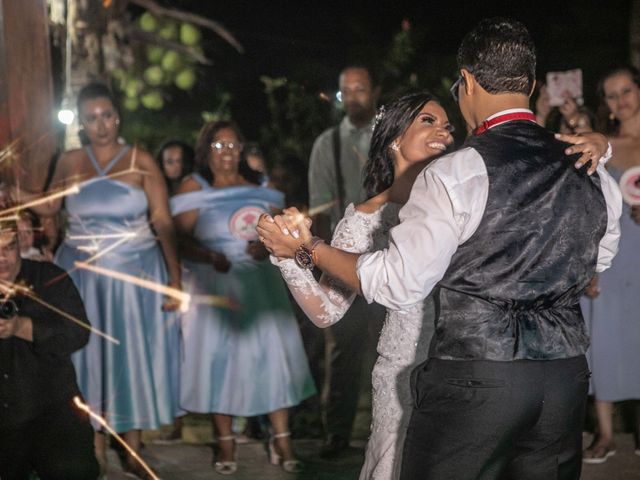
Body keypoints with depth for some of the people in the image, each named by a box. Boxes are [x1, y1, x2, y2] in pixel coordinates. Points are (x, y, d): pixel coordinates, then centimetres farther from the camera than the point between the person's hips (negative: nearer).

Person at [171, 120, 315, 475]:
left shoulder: (258, 187, 11)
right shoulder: (194, 188, 1)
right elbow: (181, 238, -8)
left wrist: (269, 248, -11)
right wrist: (210, 257, -25)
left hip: (258, 282, 2)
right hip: (213, 282, -2)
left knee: (272, 354, -4)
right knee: (219, 357, -2)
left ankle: (281, 441, 2)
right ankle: (225, 443, 8)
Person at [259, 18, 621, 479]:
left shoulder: (455, 175, -13)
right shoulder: (593, 174, 4)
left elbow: (397, 283, -11)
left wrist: (310, 248, -1)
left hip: (474, 377, -5)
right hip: (567, 377, 5)